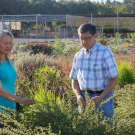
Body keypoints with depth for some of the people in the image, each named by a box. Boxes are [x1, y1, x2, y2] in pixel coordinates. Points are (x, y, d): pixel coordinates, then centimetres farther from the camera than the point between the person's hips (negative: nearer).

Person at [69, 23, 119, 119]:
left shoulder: (105, 53, -6)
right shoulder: (78, 56, 10)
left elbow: (114, 80, -7)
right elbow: (74, 80, 16)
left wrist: (100, 98, -18)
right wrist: (78, 95, -4)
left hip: (103, 98, -4)